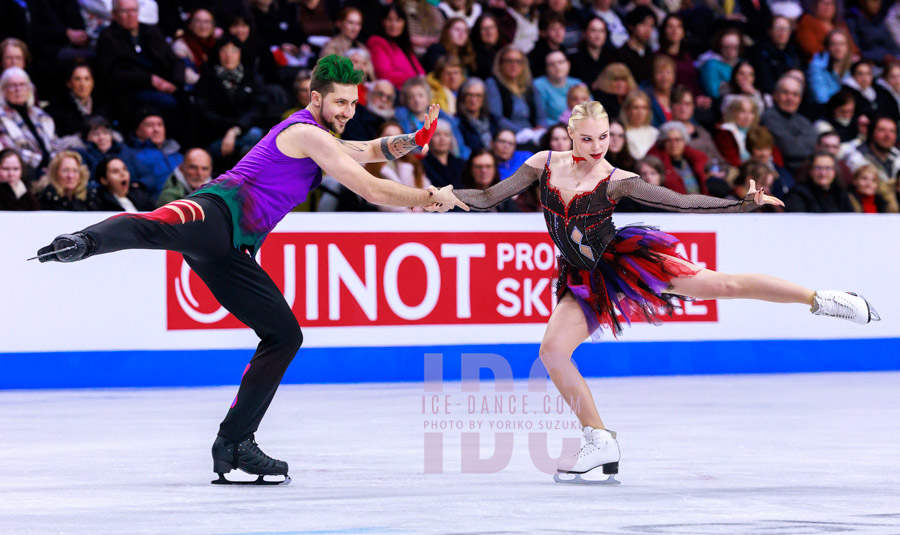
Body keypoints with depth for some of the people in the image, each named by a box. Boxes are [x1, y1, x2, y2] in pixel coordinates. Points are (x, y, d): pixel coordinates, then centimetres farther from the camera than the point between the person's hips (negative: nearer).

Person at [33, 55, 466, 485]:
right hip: (216, 213, -9)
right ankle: (84, 241, -73)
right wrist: (432, 198, 11)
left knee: (285, 335, 10)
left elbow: (371, 152, 46)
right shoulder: (307, 133, 1)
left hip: (232, 252, 9)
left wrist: (417, 139, 27)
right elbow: (373, 191, 0)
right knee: (162, 225, -44)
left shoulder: (318, 138, 31)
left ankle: (233, 444, 12)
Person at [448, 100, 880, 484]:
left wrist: (744, 204, -26)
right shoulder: (544, 165, -6)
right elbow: (488, 199, -3)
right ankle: (600, 441, 0)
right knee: (552, 351, -12)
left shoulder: (616, 181, -15)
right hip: (584, 279, 3)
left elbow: (680, 202, -17)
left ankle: (820, 300, 7)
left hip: (623, 258, -3)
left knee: (722, 285, -9)